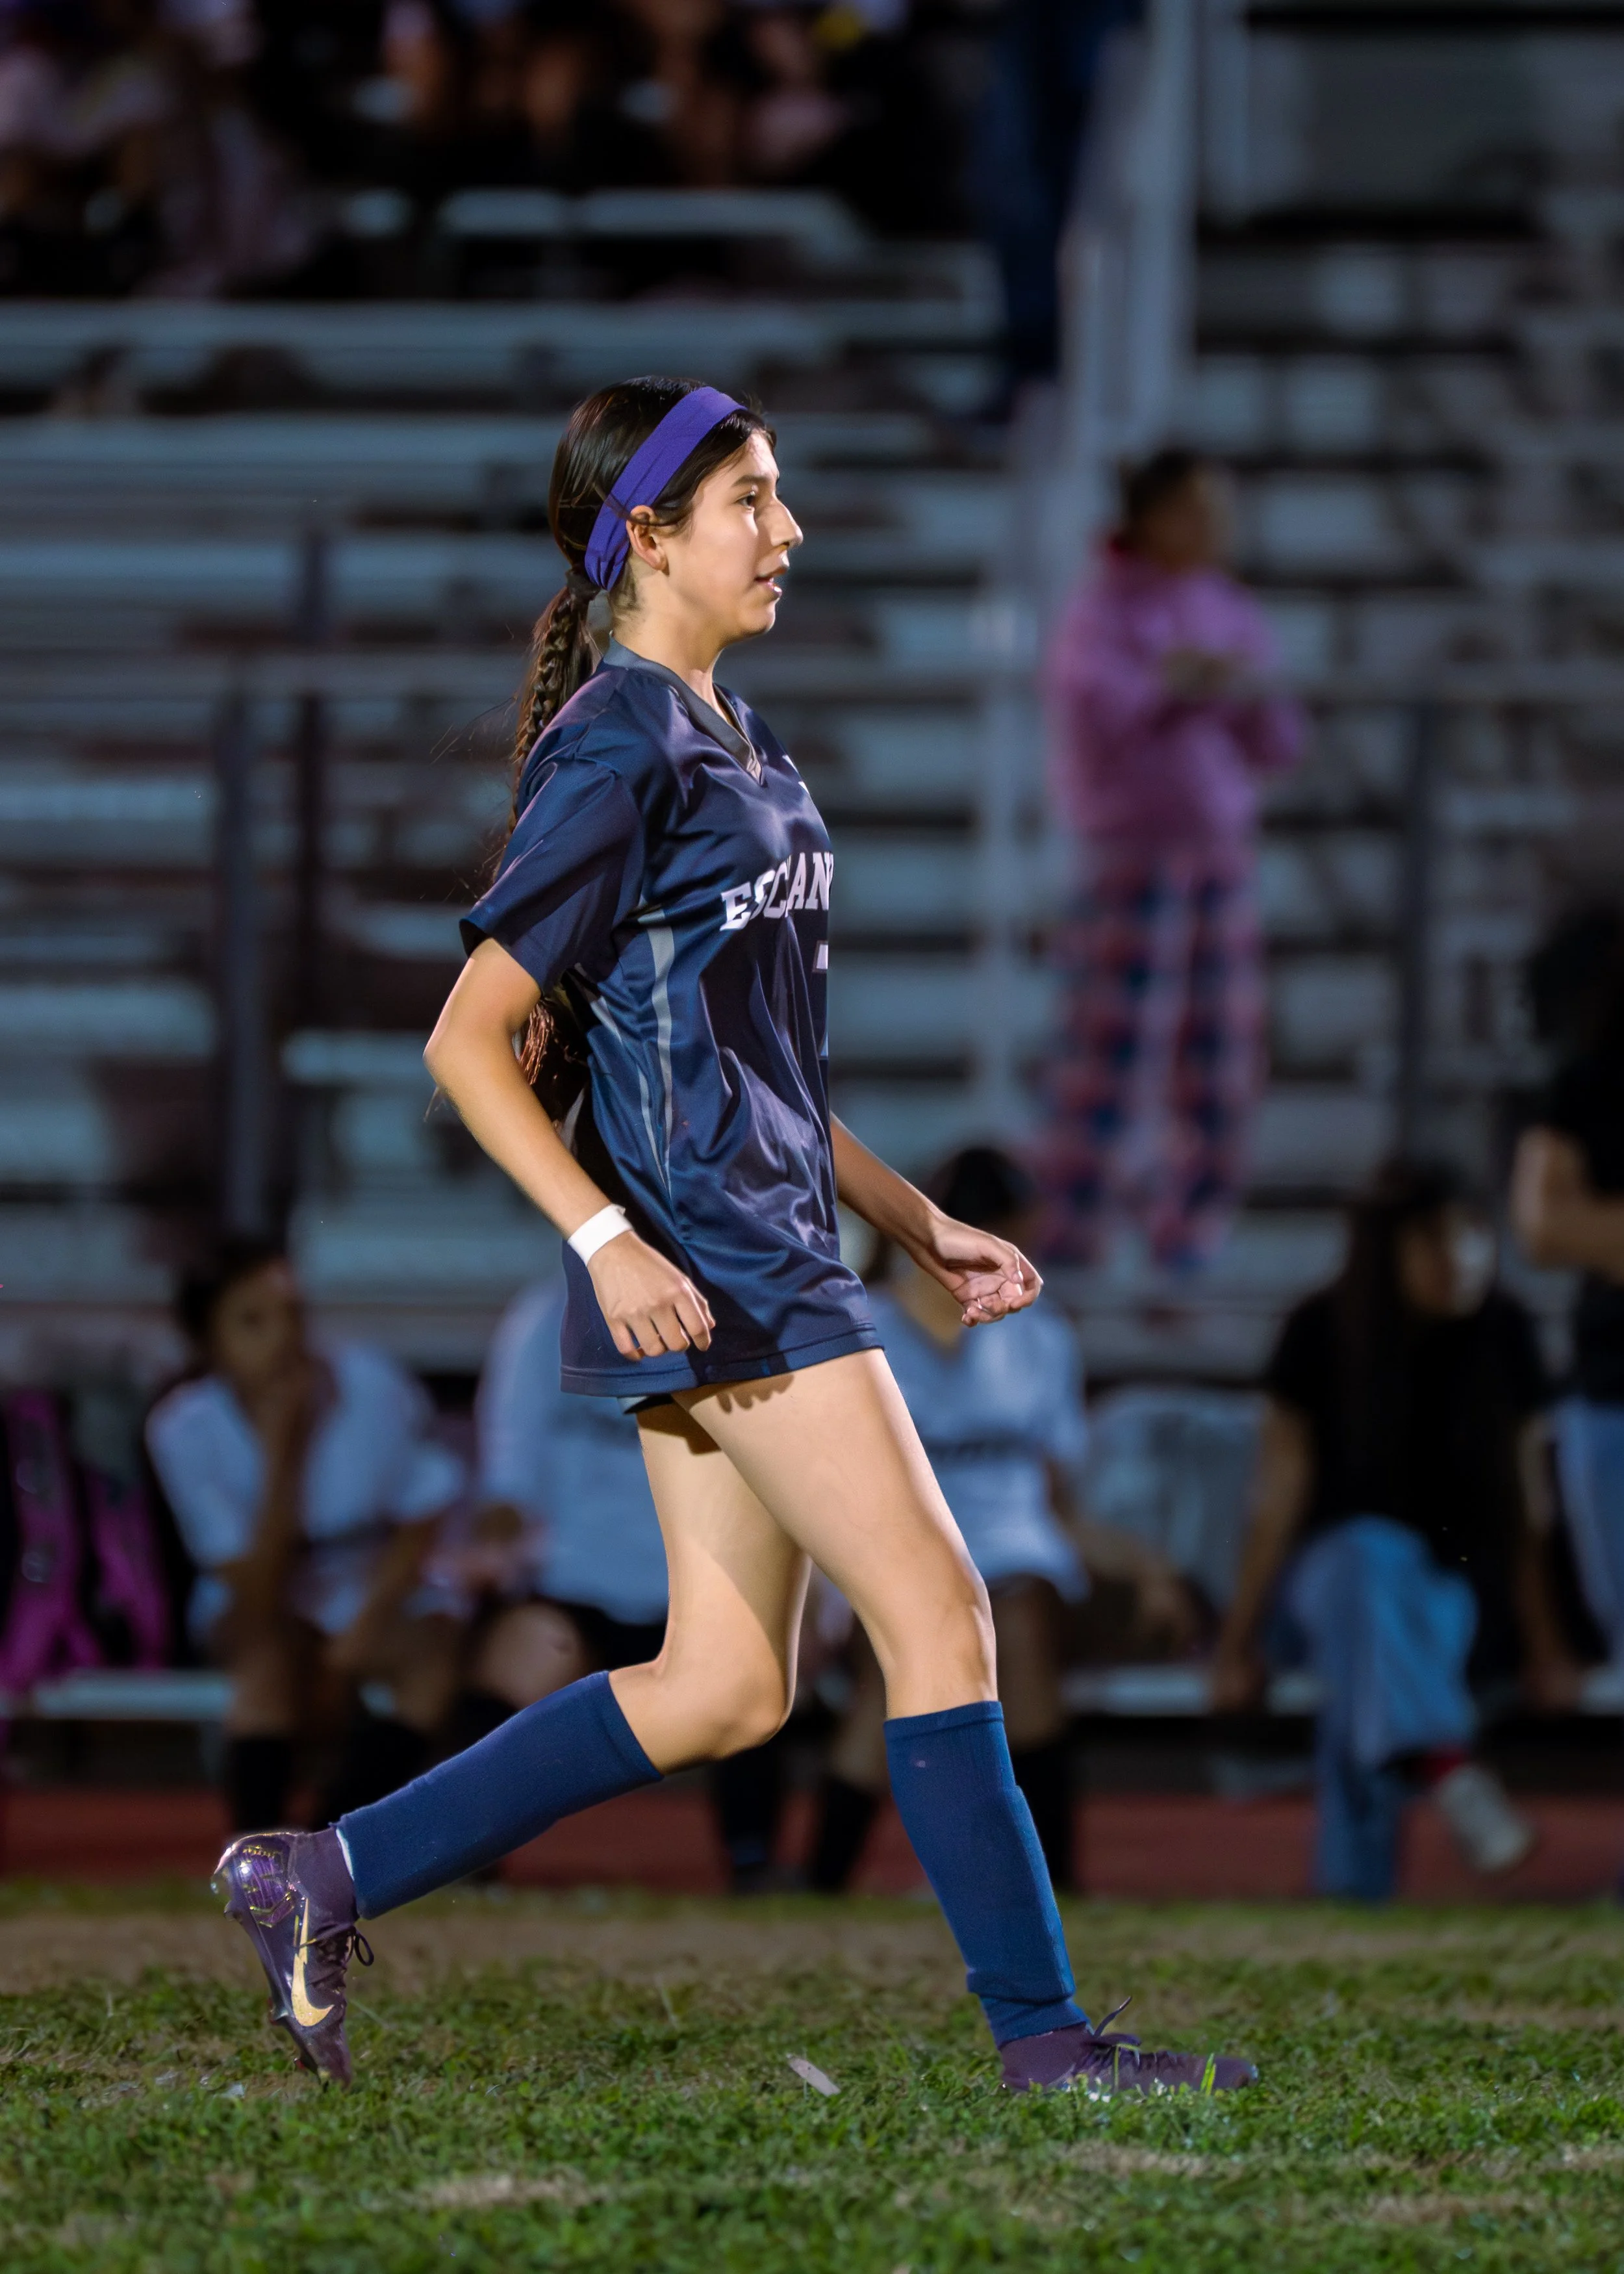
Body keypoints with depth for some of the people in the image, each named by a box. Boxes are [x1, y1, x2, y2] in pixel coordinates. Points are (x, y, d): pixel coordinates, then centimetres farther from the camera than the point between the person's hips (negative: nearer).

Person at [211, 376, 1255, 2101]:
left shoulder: (726, 739, 17)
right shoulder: (615, 752, -13)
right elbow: (470, 1040, -15)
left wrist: (917, 1225, 20)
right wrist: (607, 1239, -24)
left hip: (770, 1236, 10)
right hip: (707, 1264, -10)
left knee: (725, 1688, 10)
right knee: (938, 1617, -7)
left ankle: (322, 1878, 14)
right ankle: (1043, 2036, -2)